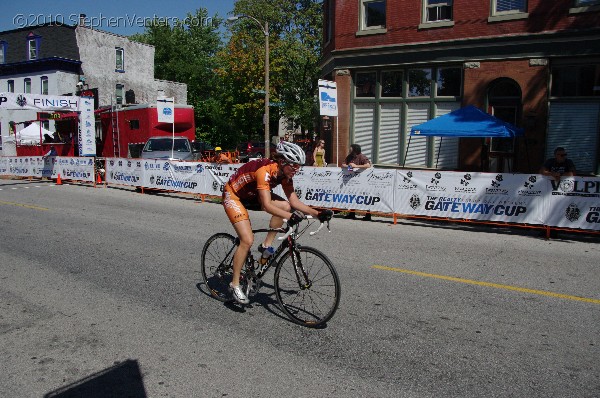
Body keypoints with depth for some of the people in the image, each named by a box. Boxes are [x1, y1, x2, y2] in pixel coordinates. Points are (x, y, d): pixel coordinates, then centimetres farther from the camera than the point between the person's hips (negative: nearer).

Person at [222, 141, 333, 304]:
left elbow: (294, 202, -8)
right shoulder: (265, 170, -33)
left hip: (251, 195, 8)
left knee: (285, 206, -13)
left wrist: (317, 213, -18)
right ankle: (235, 285, -2)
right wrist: (291, 216, -53)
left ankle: (266, 246, 0)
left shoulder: (286, 173, -10)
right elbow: (267, 205, -41)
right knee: (248, 240, -18)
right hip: (233, 195, -7)